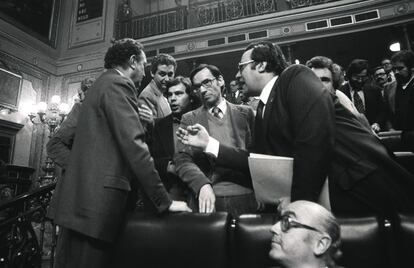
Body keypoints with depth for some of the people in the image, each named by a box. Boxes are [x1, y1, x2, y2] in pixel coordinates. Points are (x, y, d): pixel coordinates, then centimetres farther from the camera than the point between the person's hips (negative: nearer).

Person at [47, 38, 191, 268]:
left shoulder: (101, 84, 20)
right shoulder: (118, 85, -8)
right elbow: (134, 146, -18)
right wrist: (165, 202, -15)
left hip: (79, 200, 10)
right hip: (97, 203, -10)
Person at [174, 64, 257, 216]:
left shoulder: (245, 113, 9)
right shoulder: (189, 119, 7)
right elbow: (182, 159, -3)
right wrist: (202, 185, -20)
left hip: (244, 197, 1)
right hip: (207, 199, 0)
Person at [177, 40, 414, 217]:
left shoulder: (297, 77, -7)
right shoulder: (264, 109, 15)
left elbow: (316, 137, -20)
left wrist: (299, 199, -17)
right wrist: (209, 144, 9)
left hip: (365, 185, -6)